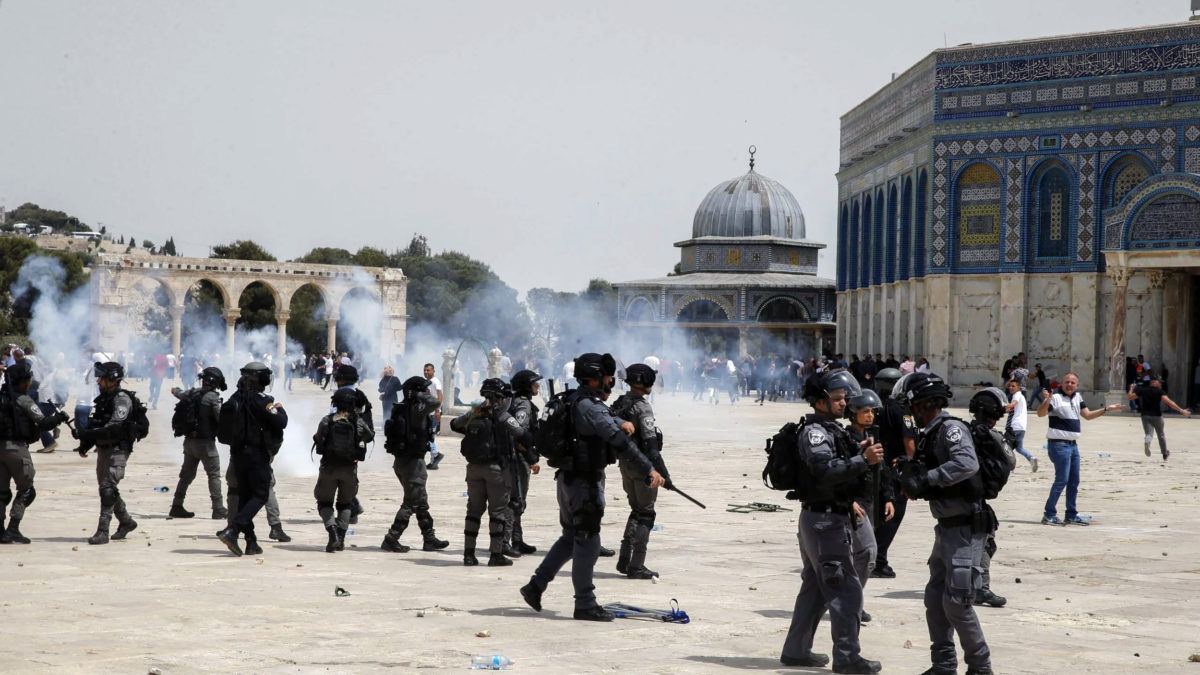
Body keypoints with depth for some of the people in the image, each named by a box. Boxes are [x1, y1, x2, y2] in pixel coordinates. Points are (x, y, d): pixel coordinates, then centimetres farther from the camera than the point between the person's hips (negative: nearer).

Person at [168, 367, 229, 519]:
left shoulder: (192, 393, 7)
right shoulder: (212, 397, -16)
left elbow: (179, 394, 30)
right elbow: (221, 418, -19)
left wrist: (175, 390, 53)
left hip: (189, 440, 8)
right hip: (205, 442, -7)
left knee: (187, 474, 15)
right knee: (214, 475, -2)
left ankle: (177, 507, 19)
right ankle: (218, 510, -4)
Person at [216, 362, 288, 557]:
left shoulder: (234, 399, 8)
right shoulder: (260, 400, -15)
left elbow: (223, 425, 15)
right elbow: (280, 422, -15)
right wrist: (280, 410, 3)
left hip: (237, 453, 7)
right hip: (257, 453, -7)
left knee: (244, 496, 12)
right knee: (260, 495, -2)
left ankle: (251, 542, 12)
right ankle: (232, 530, -18)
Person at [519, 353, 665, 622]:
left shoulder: (576, 402, 12)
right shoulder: (589, 406, -20)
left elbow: (608, 425, 18)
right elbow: (619, 440, -27)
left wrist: (624, 424, -8)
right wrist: (649, 469, -30)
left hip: (569, 478, 10)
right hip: (585, 482, -10)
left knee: (572, 537, 19)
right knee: (588, 541, -3)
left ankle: (535, 586, 21)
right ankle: (585, 604, 2)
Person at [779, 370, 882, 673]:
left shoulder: (831, 429, 17)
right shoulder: (815, 431, -15)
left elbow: (841, 467, 18)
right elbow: (824, 469, -30)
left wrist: (861, 453, 2)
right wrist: (863, 460, -37)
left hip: (819, 519, 11)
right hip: (825, 520, -11)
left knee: (815, 588, 17)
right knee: (846, 590, -8)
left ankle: (796, 650, 24)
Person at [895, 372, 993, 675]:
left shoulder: (951, 428, -14)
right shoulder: (932, 434, 14)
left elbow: (968, 464, -31)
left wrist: (926, 479, -27)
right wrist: (912, 475, -2)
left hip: (966, 529, -10)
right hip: (946, 528, 10)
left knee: (956, 601, -10)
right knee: (935, 598, 12)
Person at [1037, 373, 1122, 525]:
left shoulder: (1077, 397, 13)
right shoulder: (1056, 397, -11)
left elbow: (1087, 415, 24)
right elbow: (1041, 413, -23)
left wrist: (1107, 409, 21)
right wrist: (1047, 400, -41)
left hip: (1073, 444, 9)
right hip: (1059, 444, -9)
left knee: (1074, 481, 11)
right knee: (1062, 480, -13)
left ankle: (1071, 515, 19)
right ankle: (1049, 514, -8)